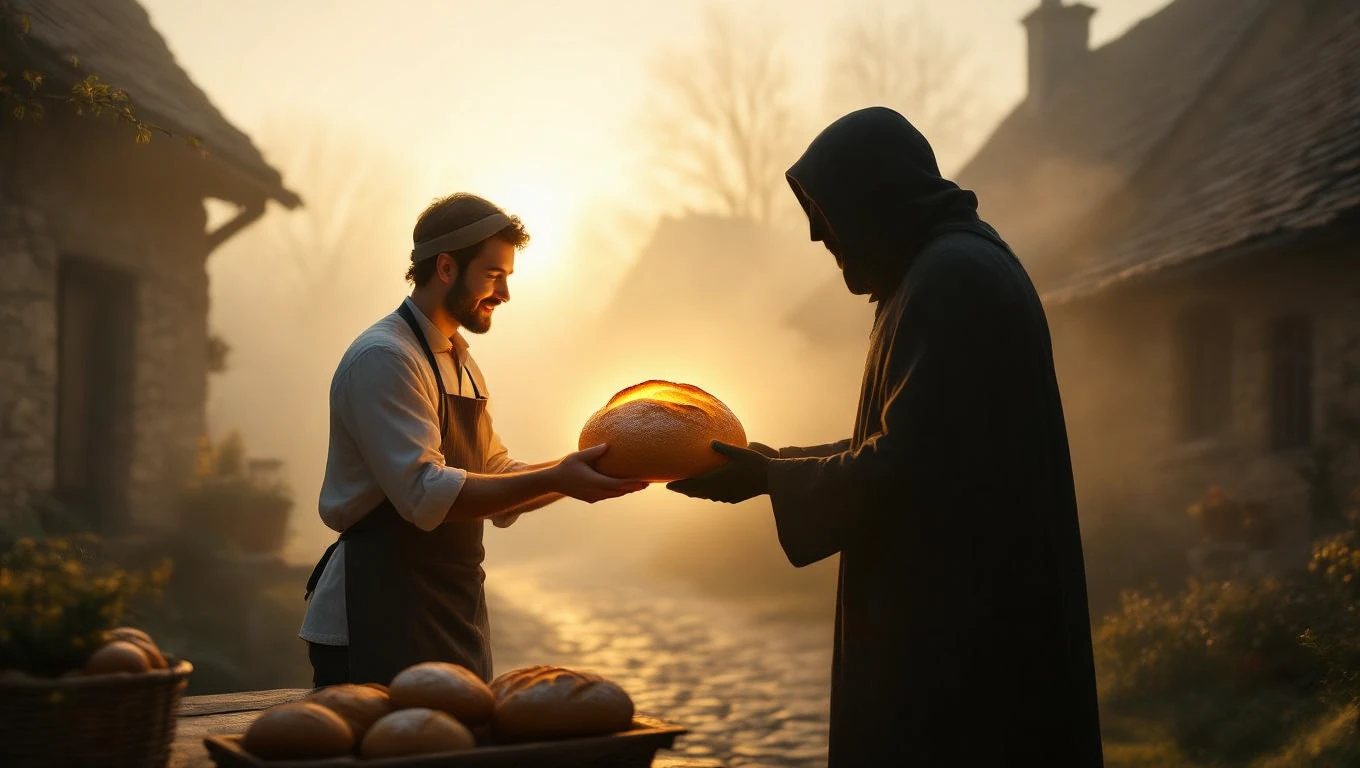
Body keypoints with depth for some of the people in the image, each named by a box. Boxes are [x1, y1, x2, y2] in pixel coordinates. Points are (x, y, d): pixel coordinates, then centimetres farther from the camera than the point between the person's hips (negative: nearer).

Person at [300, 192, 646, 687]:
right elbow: (425, 495, -24)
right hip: (379, 618, -9)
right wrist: (553, 480, -27)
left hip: (453, 621, 9)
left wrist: (580, 471, 2)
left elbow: (498, 486, 17)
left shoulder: (459, 362, 17)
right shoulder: (383, 358, -14)